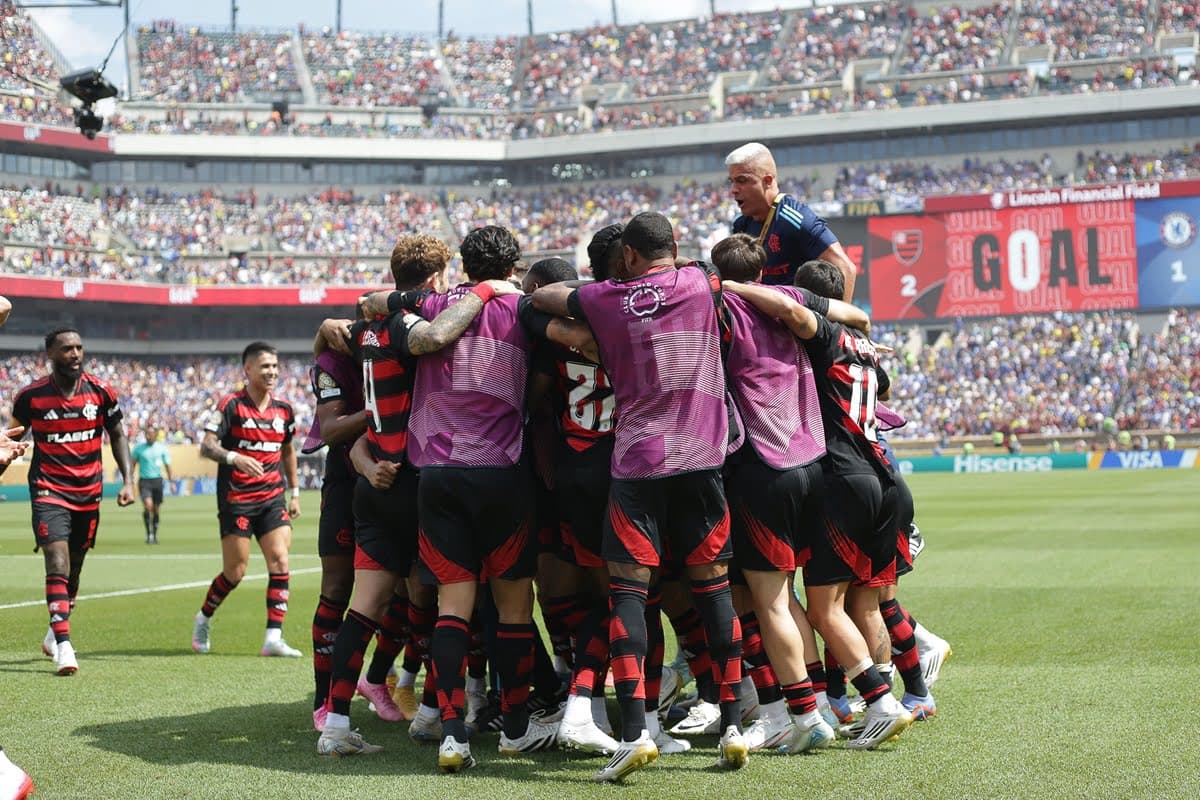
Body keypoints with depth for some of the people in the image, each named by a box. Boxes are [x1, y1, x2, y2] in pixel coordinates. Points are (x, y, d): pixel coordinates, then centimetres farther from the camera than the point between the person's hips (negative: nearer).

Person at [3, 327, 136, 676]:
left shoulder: (101, 392, -3)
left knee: (74, 568, 13)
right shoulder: (30, 396, -7)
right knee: (58, 565, -17)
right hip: (49, 490, -3)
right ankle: (64, 646, -20)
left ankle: (55, 631, 36)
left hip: (89, 491, 3)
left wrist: (128, 480, 0)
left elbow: (117, 435, 8)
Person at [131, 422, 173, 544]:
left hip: (157, 480, 1)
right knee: (148, 505, -20)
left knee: (156, 510, 5)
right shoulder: (138, 447, 2)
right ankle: (148, 533, -6)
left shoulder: (162, 448, 1)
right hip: (144, 480, -1)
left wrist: (171, 481, -2)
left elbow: (167, 465, 4)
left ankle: (155, 535, 21)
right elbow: (133, 464, 11)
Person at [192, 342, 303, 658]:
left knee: (279, 560, -11)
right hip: (235, 499, -4)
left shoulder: (284, 410, 9)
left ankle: (273, 637, -10)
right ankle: (203, 619, 27)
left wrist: (294, 492, 21)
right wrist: (235, 457, -32)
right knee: (235, 571, -1)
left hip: (272, 498, 5)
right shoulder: (231, 405, -8)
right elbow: (206, 446, -14)